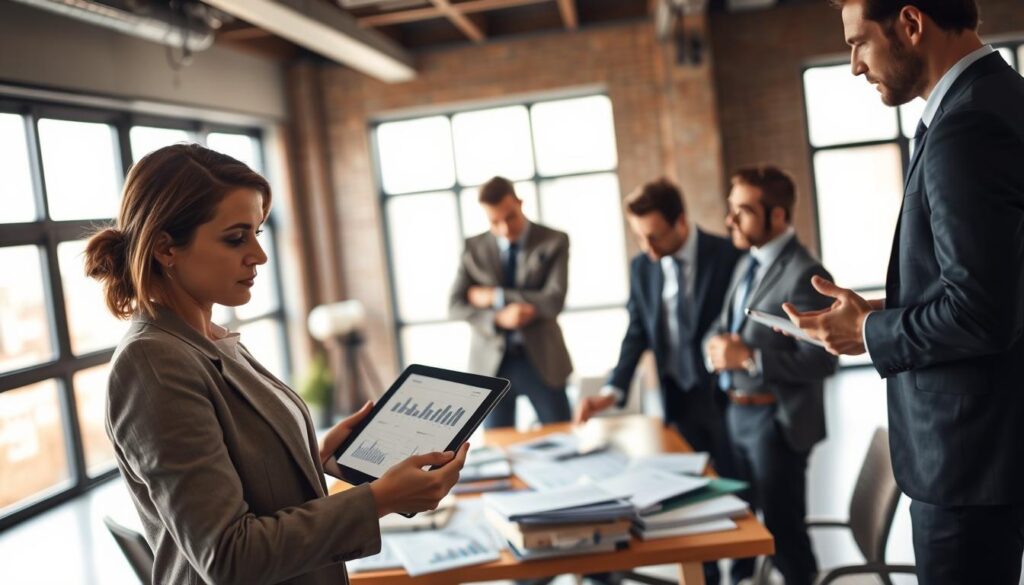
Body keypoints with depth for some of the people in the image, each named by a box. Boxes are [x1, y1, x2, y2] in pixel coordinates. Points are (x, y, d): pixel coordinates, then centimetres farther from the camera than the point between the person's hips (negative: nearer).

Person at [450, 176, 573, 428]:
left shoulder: (554, 241, -3)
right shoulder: (474, 247, 2)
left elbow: (553, 301, -13)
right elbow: (456, 306, -3)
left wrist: (495, 297, -13)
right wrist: (498, 318, -20)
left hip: (541, 359, -1)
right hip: (492, 361, 2)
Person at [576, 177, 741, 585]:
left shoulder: (728, 257, -12)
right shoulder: (642, 267, 0)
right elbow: (637, 333, 3)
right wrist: (612, 391, -8)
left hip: (725, 394, -3)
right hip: (678, 398, 3)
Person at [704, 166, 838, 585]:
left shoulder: (804, 273, -19)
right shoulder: (748, 264, 9)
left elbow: (821, 361, -23)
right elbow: (722, 327, 14)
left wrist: (749, 358, -25)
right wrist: (717, 346, -9)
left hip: (776, 419, -8)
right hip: (736, 412, 9)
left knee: (782, 528, 6)